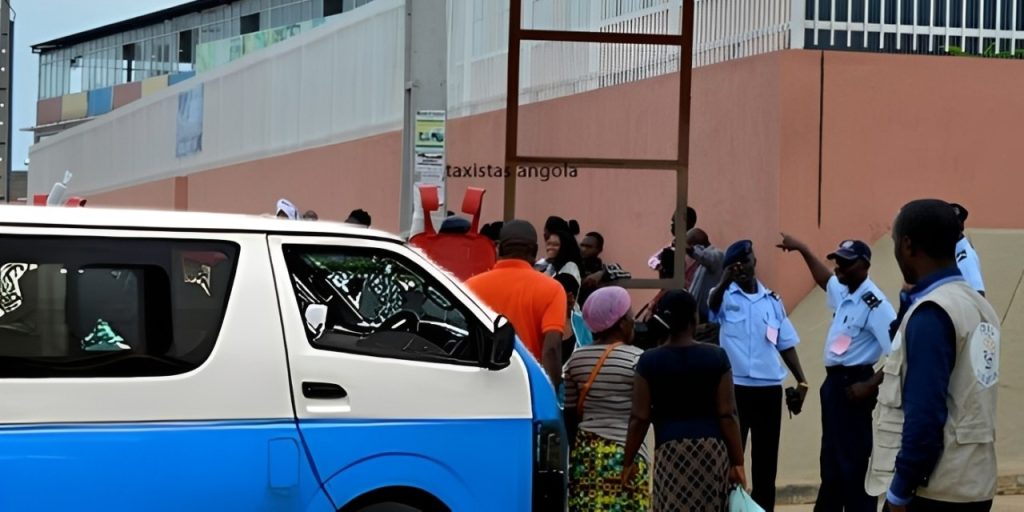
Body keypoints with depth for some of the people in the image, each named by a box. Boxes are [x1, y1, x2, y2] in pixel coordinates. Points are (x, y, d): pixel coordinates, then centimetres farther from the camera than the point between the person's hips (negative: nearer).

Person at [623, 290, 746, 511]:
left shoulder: (649, 362, -2)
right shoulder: (716, 357, -1)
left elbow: (639, 419, -3)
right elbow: (727, 415, -3)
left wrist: (628, 461, 6)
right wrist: (737, 462, 1)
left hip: (670, 449, -1)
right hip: (712, 448, 1)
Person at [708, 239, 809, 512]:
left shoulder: (772, 300, 9)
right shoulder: (725, 296, -2)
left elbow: (786, 344, 13)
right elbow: (712, 305, -26)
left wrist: (801, 381, 3)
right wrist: (724, 282, -47)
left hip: (769, 388, 3)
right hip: (735, 387, -3)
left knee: (766, 457, 8)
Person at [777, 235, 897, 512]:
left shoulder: (875, 303, -20)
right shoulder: (842, 292, 8)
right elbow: (825, 279, 34)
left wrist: (870, 386, -22)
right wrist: (803, 250, 31)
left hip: (852, 386, -9)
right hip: (834, 382, 9)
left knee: (854, 463, -7)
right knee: (831, 460, 18)